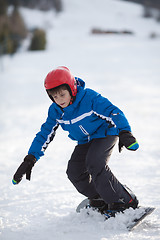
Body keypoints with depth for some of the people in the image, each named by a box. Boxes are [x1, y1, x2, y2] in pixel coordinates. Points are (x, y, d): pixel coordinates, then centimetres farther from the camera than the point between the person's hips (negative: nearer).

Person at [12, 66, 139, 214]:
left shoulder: (89, 98, -27)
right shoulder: (55, 110, -10)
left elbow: (114, 113, -31)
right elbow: (45, 134, -3)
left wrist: (124, 133, -48)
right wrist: (30, 159, -10)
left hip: (105, 134, -7)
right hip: (85, 141, 7)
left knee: (94, 163, -29)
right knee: (75, 171, -9)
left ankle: (125, 202, -20)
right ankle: (100, 201, 13)